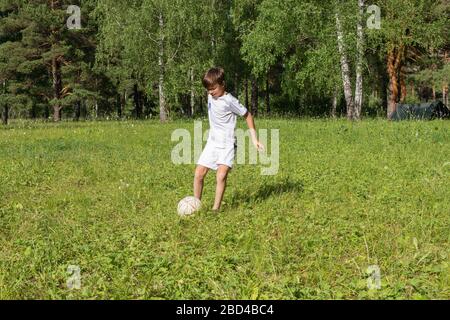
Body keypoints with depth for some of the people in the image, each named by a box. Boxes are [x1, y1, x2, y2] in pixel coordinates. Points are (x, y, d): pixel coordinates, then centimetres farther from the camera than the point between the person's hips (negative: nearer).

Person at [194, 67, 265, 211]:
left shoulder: (229, 101, -16)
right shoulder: (211, 96, 3)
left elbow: (248, 115, -8)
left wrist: (254, 139, -8)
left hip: (227, 144, -6)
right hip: (212, 142, 6)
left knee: (221, 176, -21)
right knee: (199, 174, -1)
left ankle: (216, 209, -14)